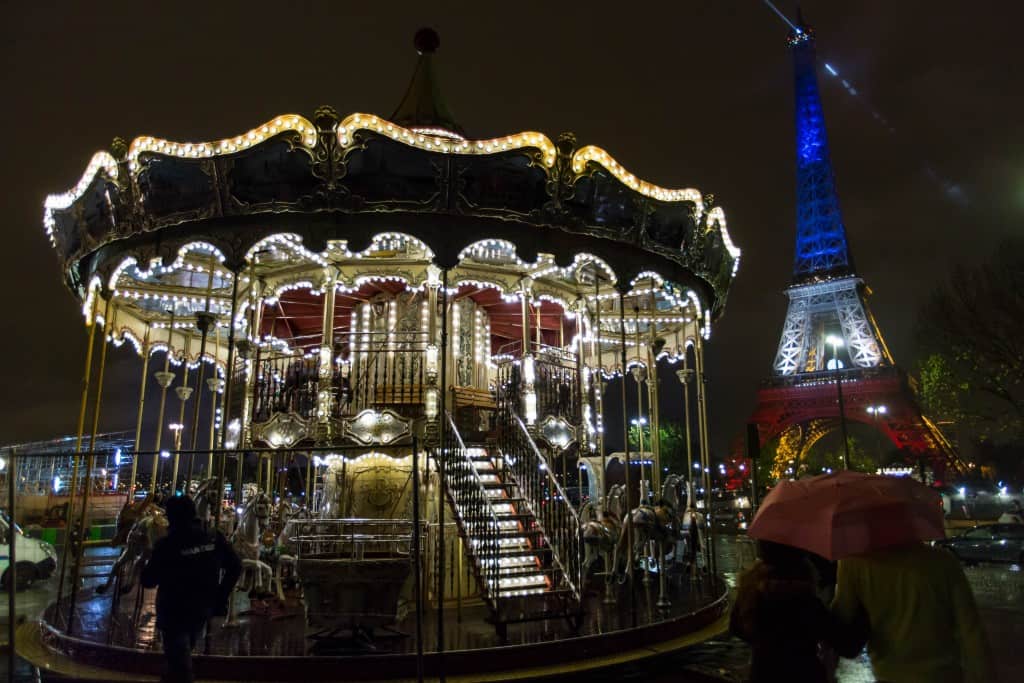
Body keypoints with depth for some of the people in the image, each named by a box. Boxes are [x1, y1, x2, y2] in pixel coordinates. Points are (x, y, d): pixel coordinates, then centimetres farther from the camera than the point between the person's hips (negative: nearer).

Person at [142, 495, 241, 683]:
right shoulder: (214, 539, -9)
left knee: (179, 661, 9)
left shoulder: (166, 544, -21)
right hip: (202, 611, 5)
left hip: (174, 613, -4)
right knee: (183, 655, 28)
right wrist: (220, 597, 5)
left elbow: (148, 581, -13)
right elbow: (235, 567, -4)